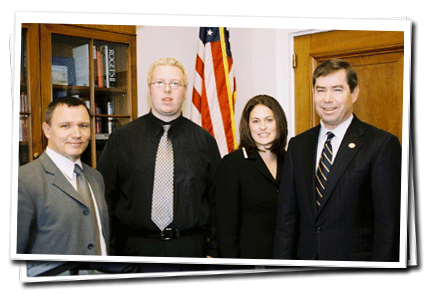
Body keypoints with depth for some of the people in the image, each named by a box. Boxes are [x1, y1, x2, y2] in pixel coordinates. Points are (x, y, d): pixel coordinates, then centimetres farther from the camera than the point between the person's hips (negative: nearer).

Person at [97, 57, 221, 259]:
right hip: (135, 249, -1)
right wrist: (107, 251, -2)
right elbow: (104, 197, 2)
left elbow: (216, 201, 5)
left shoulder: (205, 140, 6)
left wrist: (212, 251, 1)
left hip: (190, 249, 1)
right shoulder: (120, 139, 3)